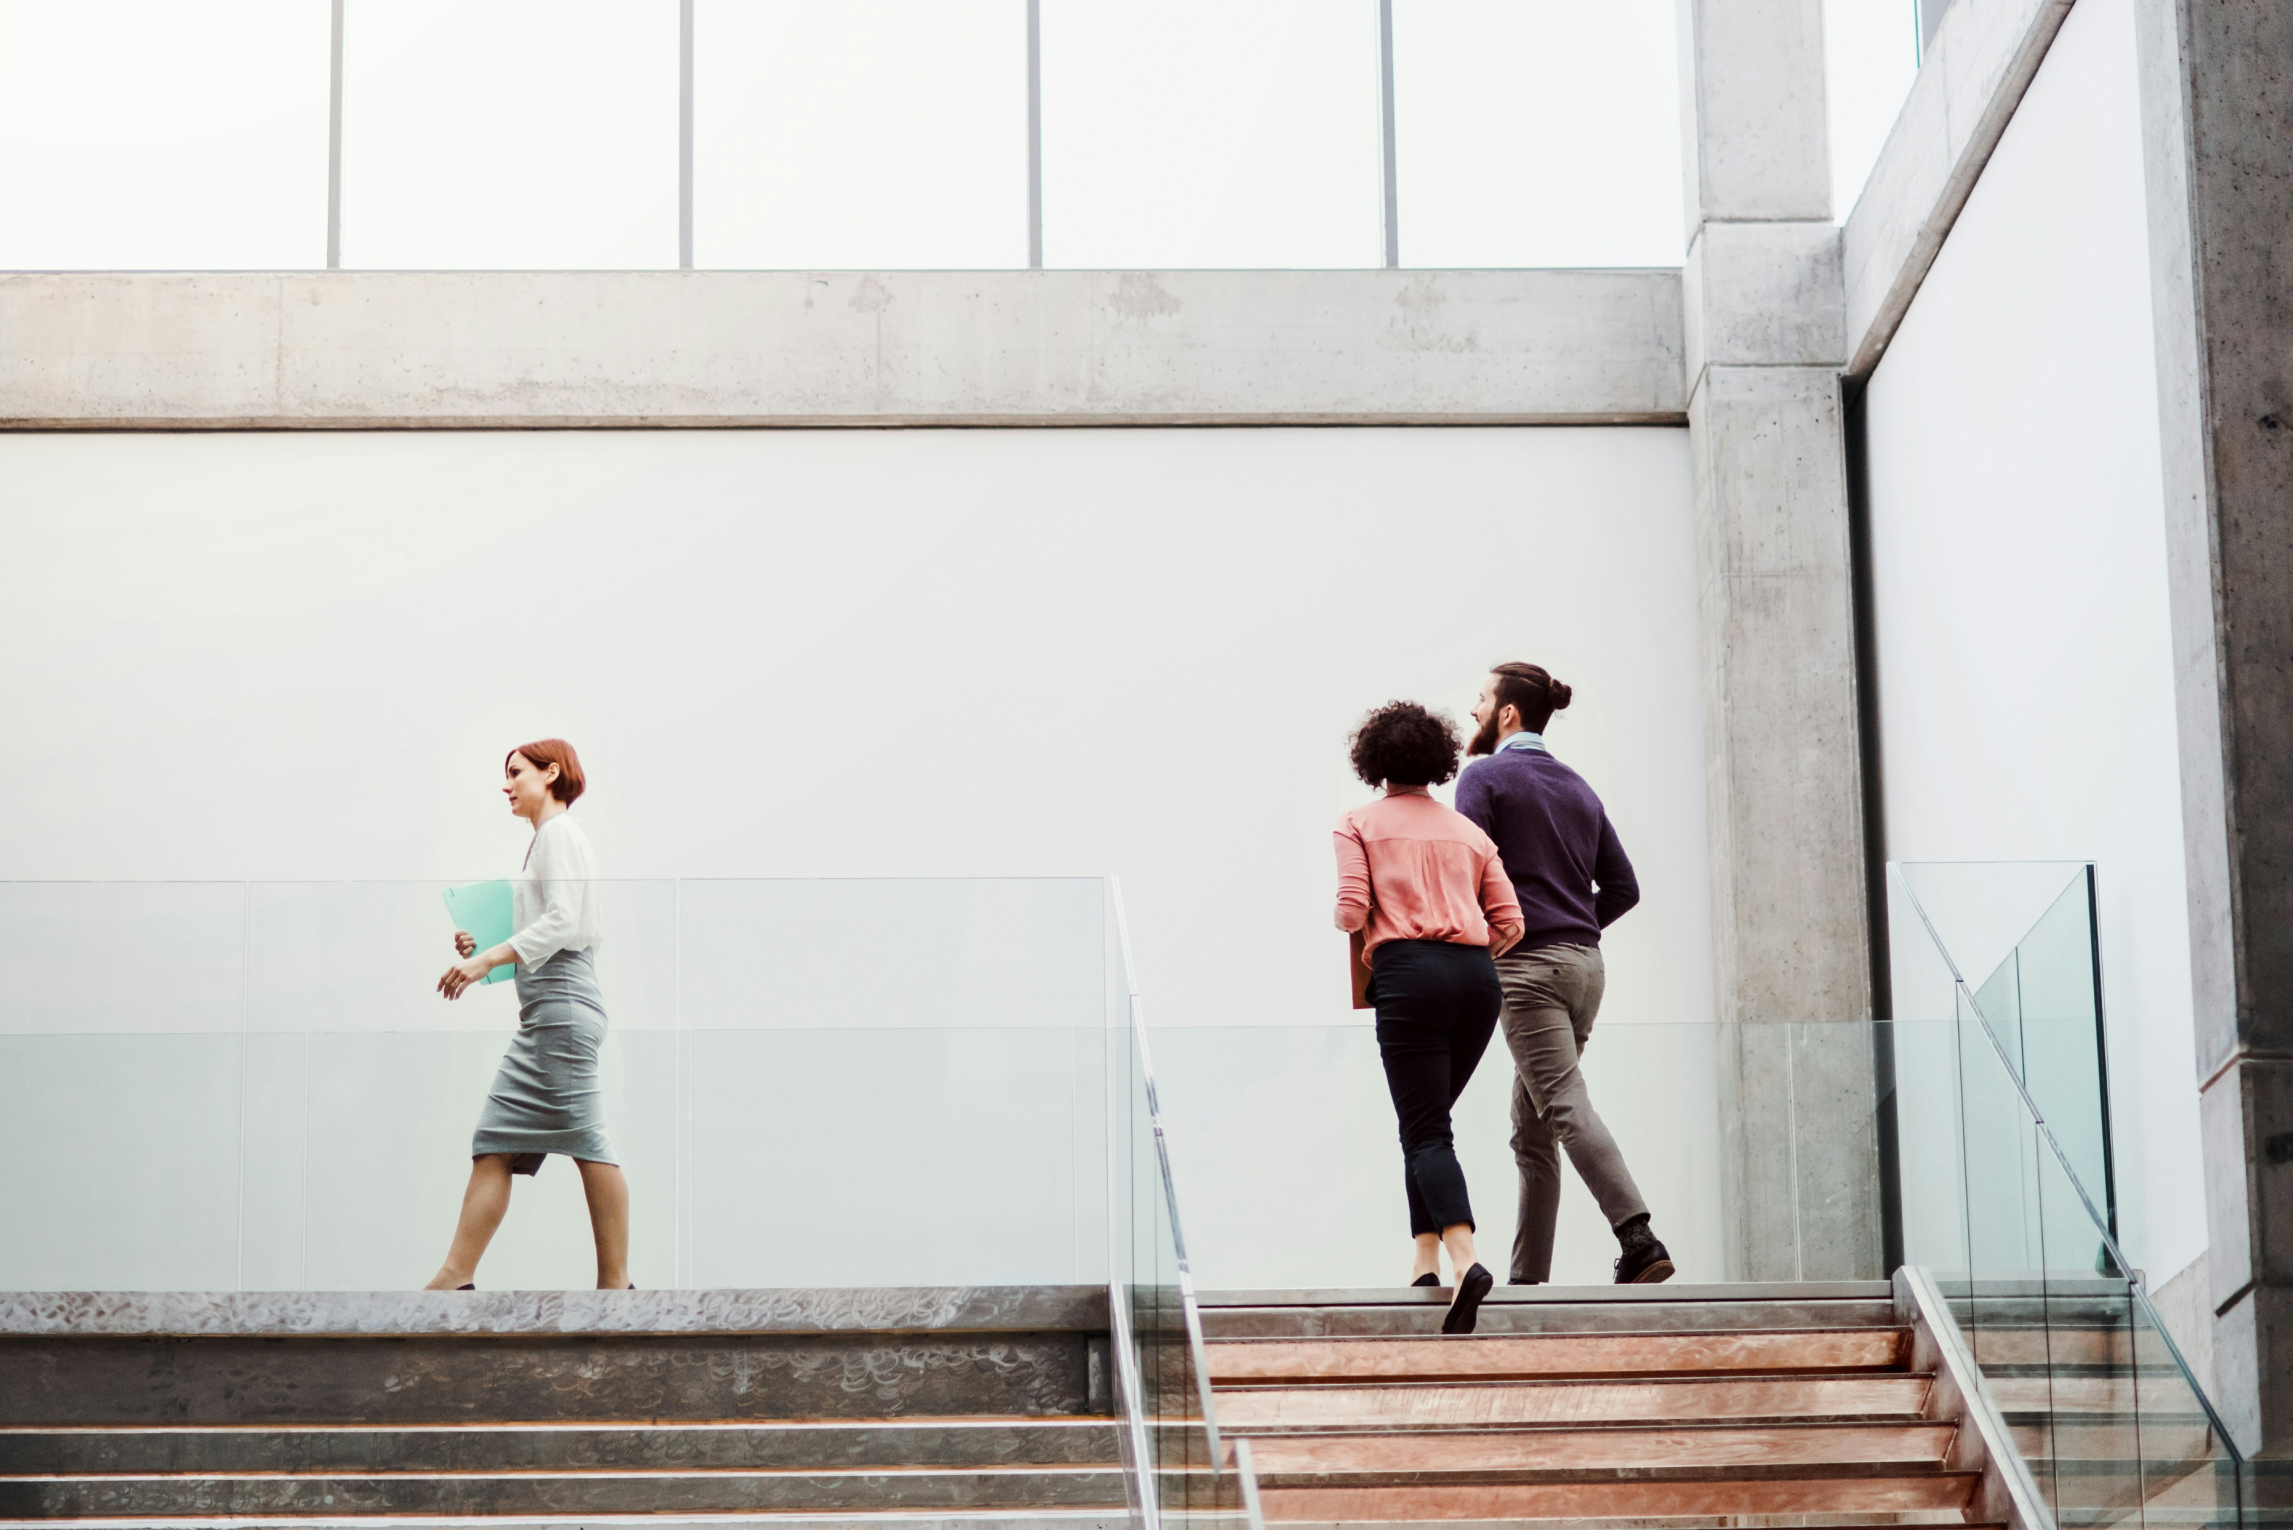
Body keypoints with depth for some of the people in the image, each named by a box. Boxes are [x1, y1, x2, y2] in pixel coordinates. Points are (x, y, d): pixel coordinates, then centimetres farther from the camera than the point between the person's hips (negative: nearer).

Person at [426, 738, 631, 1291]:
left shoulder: (560, 832, -5)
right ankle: (457, 1277, 2)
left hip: (563, 1002, -10)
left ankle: (615, 1282, -7)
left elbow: (563, 922, -17)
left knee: (587, 1142, -9)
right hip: (542, 1012, 10)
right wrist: (484, 948, 14)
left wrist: (488, 960, -22)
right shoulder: (545, 838, 24)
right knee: (494, 1144, 4)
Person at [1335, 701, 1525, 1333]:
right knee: (1429, 1120, 19)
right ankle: (1426, 1257, 14)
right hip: (1477, 978, 5)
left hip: (1410, 974, -4)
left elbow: (1351, 911, -4)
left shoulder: (1359, 824, 8)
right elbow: (1510, 924, 11)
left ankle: (1464, 1259, -29)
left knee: (1426, 1131, -8)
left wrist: (1352, 925, 19)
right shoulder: (1469, 831, 20)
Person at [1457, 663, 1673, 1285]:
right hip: (1586, 964, 7)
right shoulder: (1578, 788, 18)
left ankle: (1638, 1239, -30)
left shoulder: (1485, 776, -2)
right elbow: (1622, 887, 17)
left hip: (1526, 965, -7)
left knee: (1566, 1106, -16)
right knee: (1531, 1130, 11)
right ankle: (1527, 1280, 11)